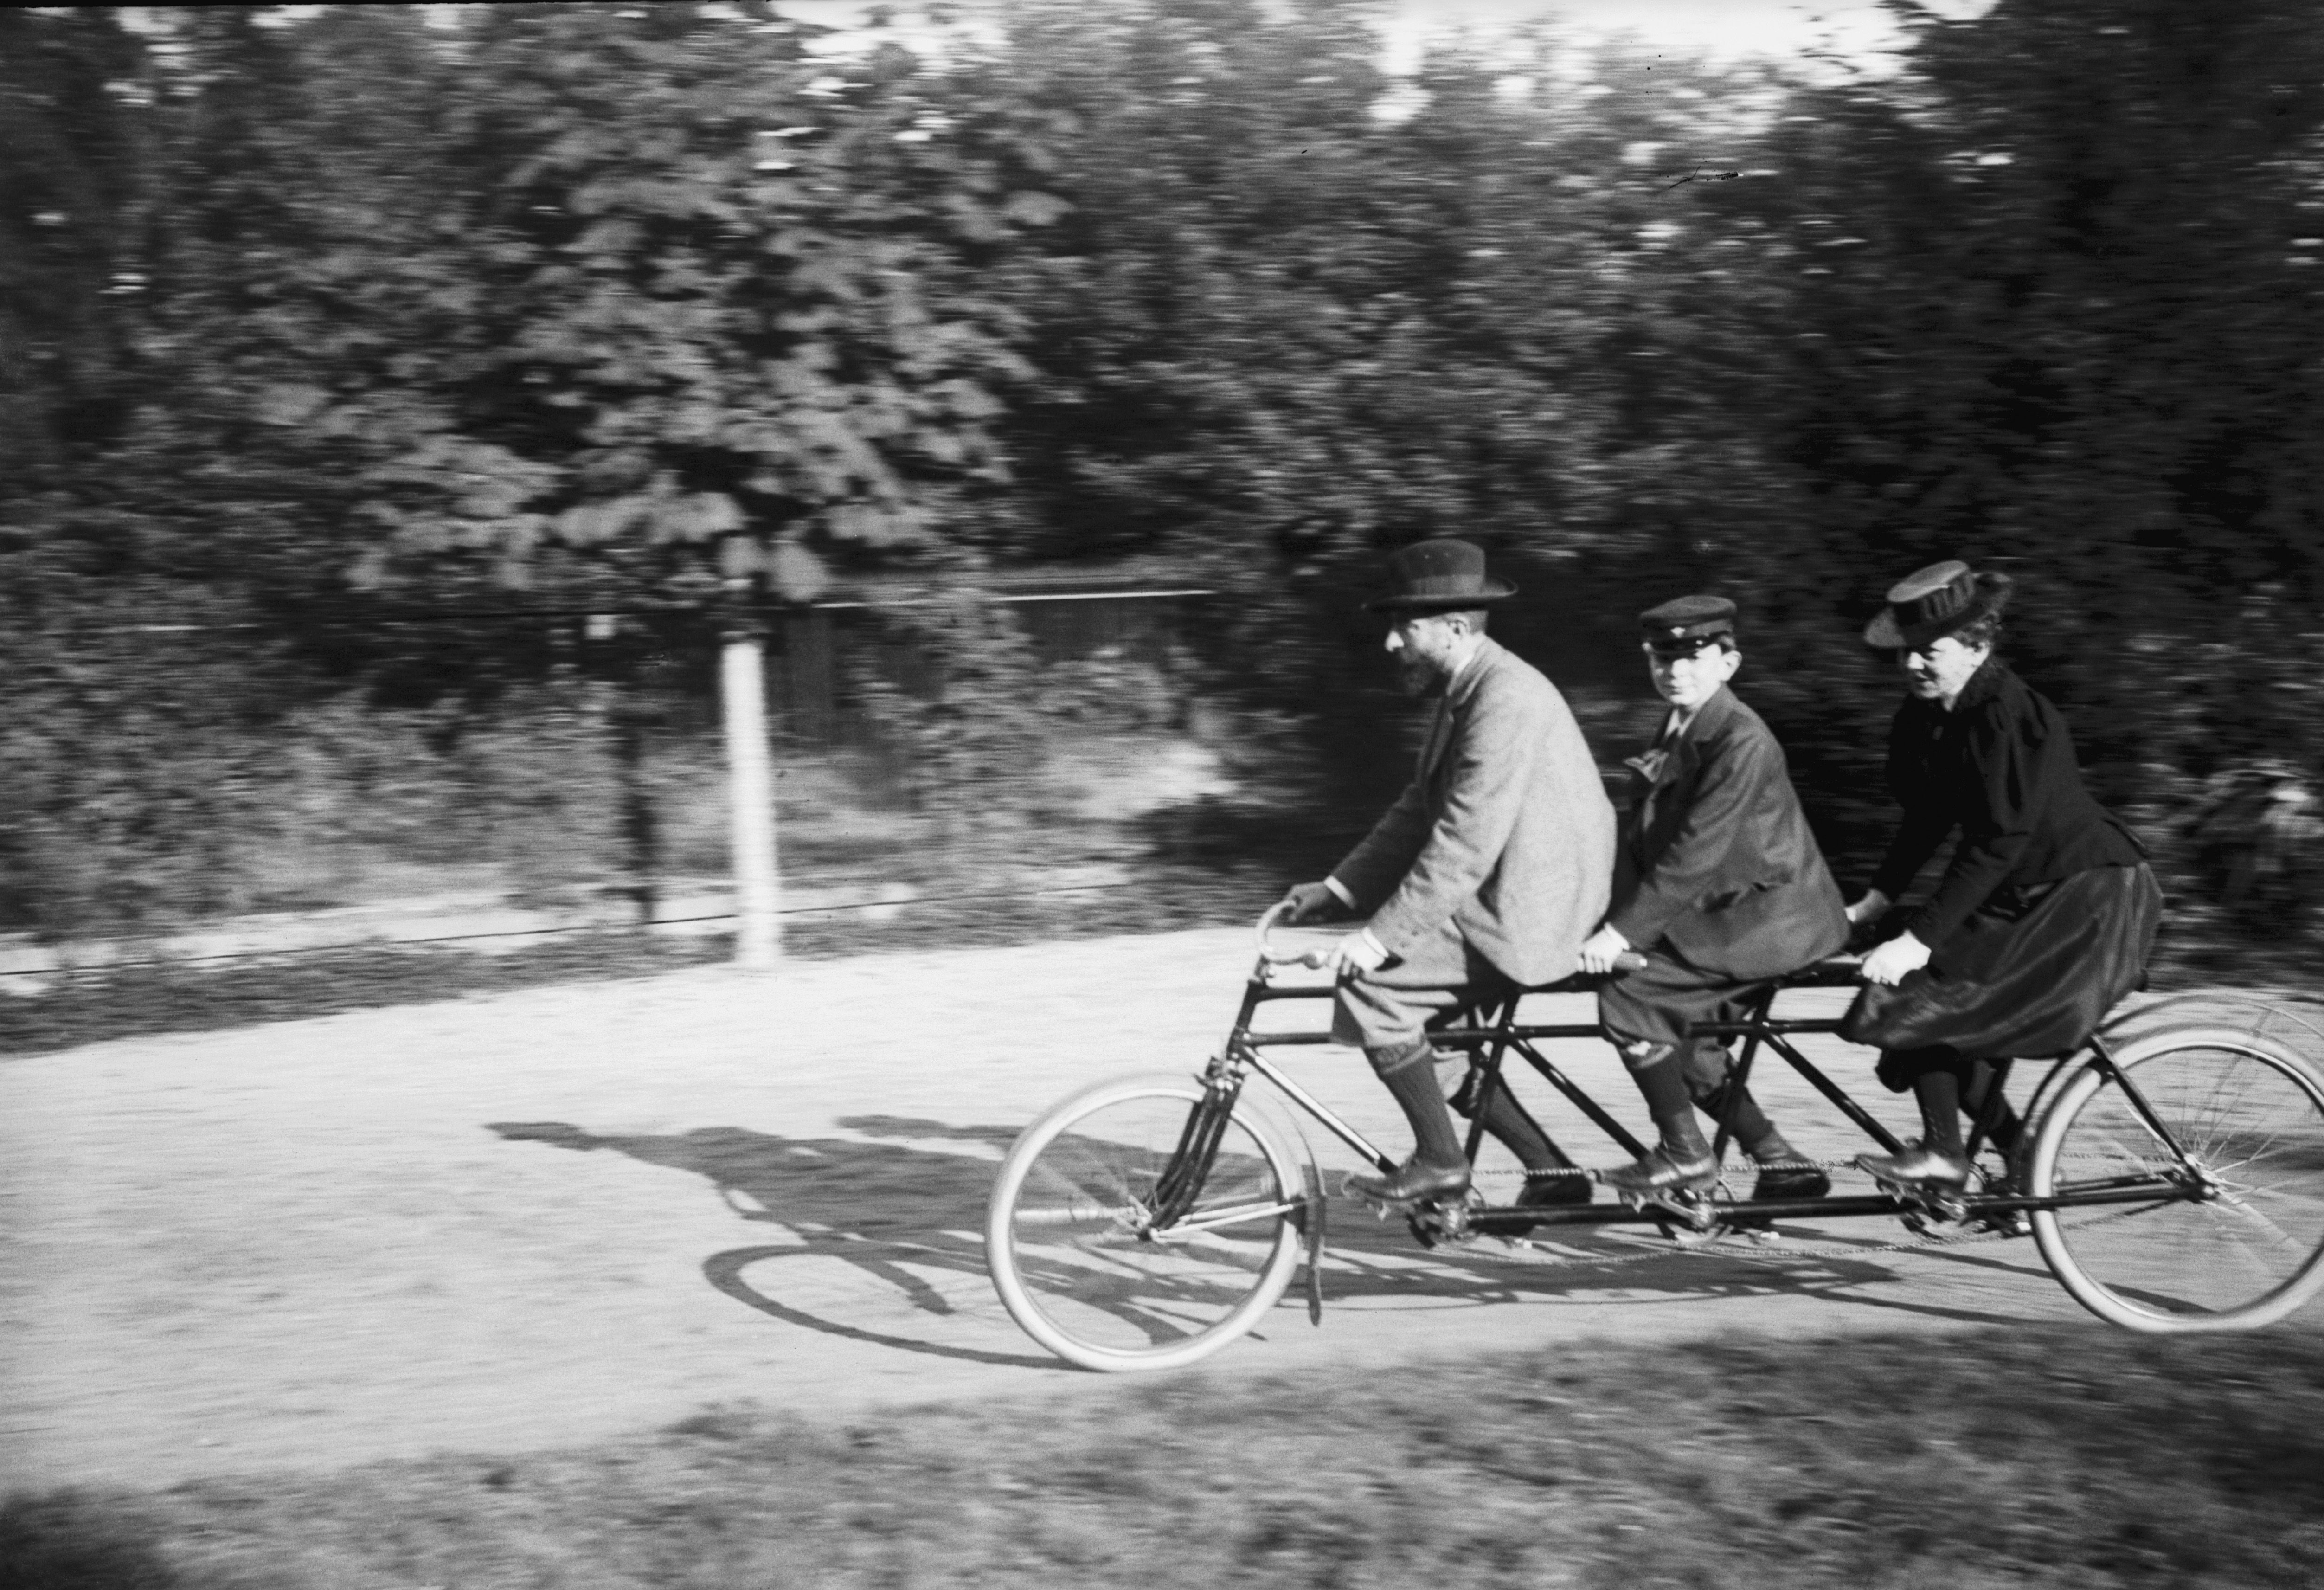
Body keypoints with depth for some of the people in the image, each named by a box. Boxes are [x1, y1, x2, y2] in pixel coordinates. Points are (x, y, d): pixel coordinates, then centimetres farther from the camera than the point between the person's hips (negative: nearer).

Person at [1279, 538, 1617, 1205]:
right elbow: (1417, 813, 17)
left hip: (1528, 916, -11)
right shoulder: (1464, 692, 13)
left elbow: (1464, 846, -26)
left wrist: (1381, 937, -25)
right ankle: (1550, 1172, 15)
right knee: (1411, 1021, 11)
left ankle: (1439, 1162, -3)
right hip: (1500, 900, 11)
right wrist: (1337, 890, 8)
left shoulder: (1507, 700, -21)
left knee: (1372, 985, -15)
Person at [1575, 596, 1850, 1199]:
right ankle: (1779, 1161, 16)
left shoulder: (1742, 741, -20)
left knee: (1629, 993, -17)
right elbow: (1640, 837, 10)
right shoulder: (1676, 733, 10)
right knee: (1680, 1036, 11)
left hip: (1776, 916, -10)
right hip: (1734, 912, 10)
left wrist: (1622, 933, -26)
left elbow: (1694, 855, -25)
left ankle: (1685, 1154, -5)